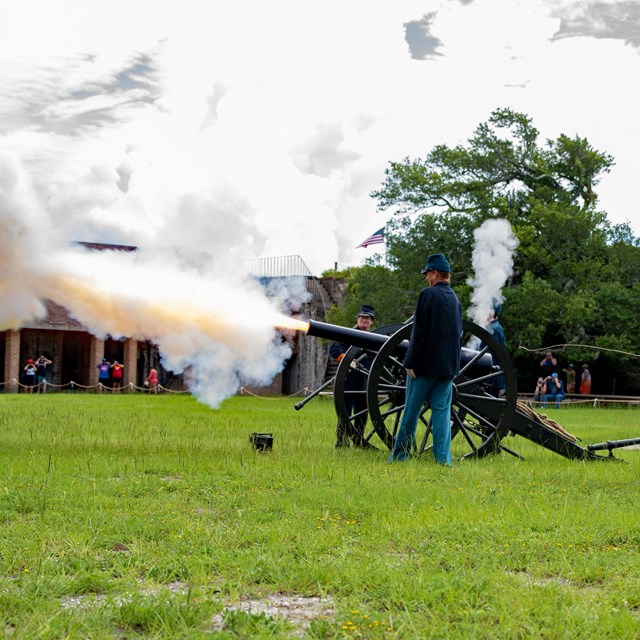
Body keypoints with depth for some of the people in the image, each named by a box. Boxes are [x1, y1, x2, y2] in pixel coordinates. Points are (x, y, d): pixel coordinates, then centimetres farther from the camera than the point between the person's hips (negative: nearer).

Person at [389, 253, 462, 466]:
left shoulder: (428, 294, -10)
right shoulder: (455, 299, 12)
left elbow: (419, 331, -15)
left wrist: (411, 362, -12)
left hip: (426, 362, -6)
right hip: (449, 364, 6)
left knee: (411, 410, 3)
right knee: (442, 410, 5)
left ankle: (399, 455, 10)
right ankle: (443, 457, -2)